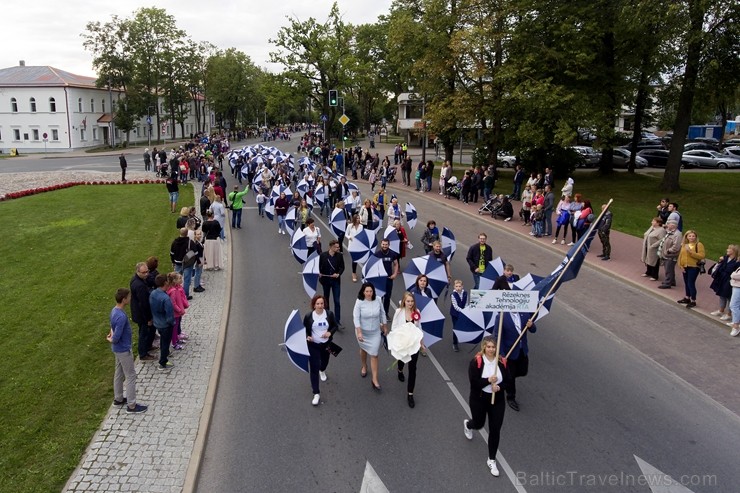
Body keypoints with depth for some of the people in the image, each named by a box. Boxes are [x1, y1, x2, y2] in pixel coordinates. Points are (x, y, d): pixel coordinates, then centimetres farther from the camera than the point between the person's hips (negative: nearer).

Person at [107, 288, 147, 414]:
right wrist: (110, 340, -8)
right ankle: (131, 405, 10)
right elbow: (116, 338, -28)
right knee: (131, 376, 1)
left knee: (119, 373, 22)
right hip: (124, 349, -10)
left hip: (118, 349, 10)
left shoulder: (114, 310, 1)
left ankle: (118, 399, 37)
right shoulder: (121, 317, -31)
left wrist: (111, 334, -1)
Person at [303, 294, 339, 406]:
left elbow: (335, 325, 1)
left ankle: (322, 371, 67)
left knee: (325, 361, 28)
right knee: (314, 368, -6)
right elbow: (304, 329, -1)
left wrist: (330, 332, -18)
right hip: (313, 345, -2)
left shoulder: (329, 314, -13)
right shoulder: (308, 316, -15)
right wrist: (307, 336, -21)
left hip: (326, 343, 3)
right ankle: (316, 394, 2)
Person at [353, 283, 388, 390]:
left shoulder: (378, 301, -11)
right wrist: (359, 332, -23)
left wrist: (385, 327, 10)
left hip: (375, 332, 1)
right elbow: (356, 318, -19)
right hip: (363, 331, 0)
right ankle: (364, 367, 53)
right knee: (363, 349, 24)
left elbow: (382, 314, 3)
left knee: (374, 355, -1)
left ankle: (375, 379, 5)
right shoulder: (359, 302, -19)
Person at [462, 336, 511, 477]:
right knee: (479, 424, 20)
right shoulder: (476, 362, -18)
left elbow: (508, 381, -2)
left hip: (497, 400, 2)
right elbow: (473, 382, -22)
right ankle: (467, 424, 60)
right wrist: (488, 380, -35)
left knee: (495, 430, 4)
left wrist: (499, 387, -22)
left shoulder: (501, 362, -8)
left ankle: (491, 460, 22)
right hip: (478, 399, -2)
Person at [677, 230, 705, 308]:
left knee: (691, 283, -7)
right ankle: (687, 298, 31)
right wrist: (680, 265, 2)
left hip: (693, 267, -7)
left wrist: (690, 251, -24)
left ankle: (693, 301, 3)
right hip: (685, 267, 7)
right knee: (686, 283, 16)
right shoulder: (684, 245, 10)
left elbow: (702, 256, -19)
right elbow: (680, 255, 13)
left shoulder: (698, 244, -9)